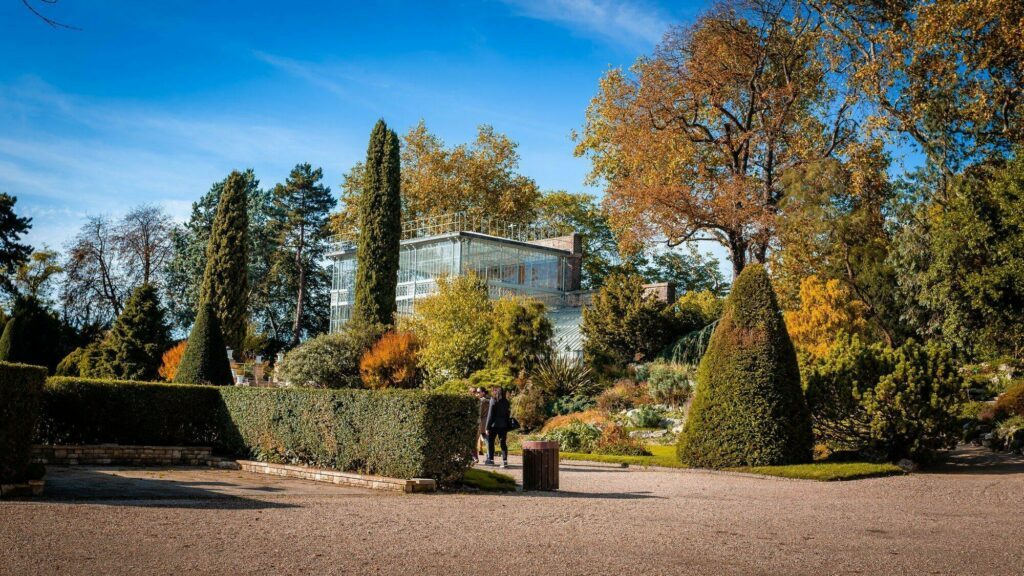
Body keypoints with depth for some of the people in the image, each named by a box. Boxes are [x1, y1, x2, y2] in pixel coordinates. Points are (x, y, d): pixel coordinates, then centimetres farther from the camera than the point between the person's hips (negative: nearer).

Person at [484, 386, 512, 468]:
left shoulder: (493, 401, -9)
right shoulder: (506, 402, 6)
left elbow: (490, 415, -10)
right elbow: (508, 414, 8)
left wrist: (487, 427, -7)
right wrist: (507, 427, 14)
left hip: (494, 425, -4)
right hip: (504, 425, 4)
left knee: (490, 441, 10)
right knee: (503, 443, 6)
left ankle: (490, 459, 11)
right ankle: (505, 461, -2)